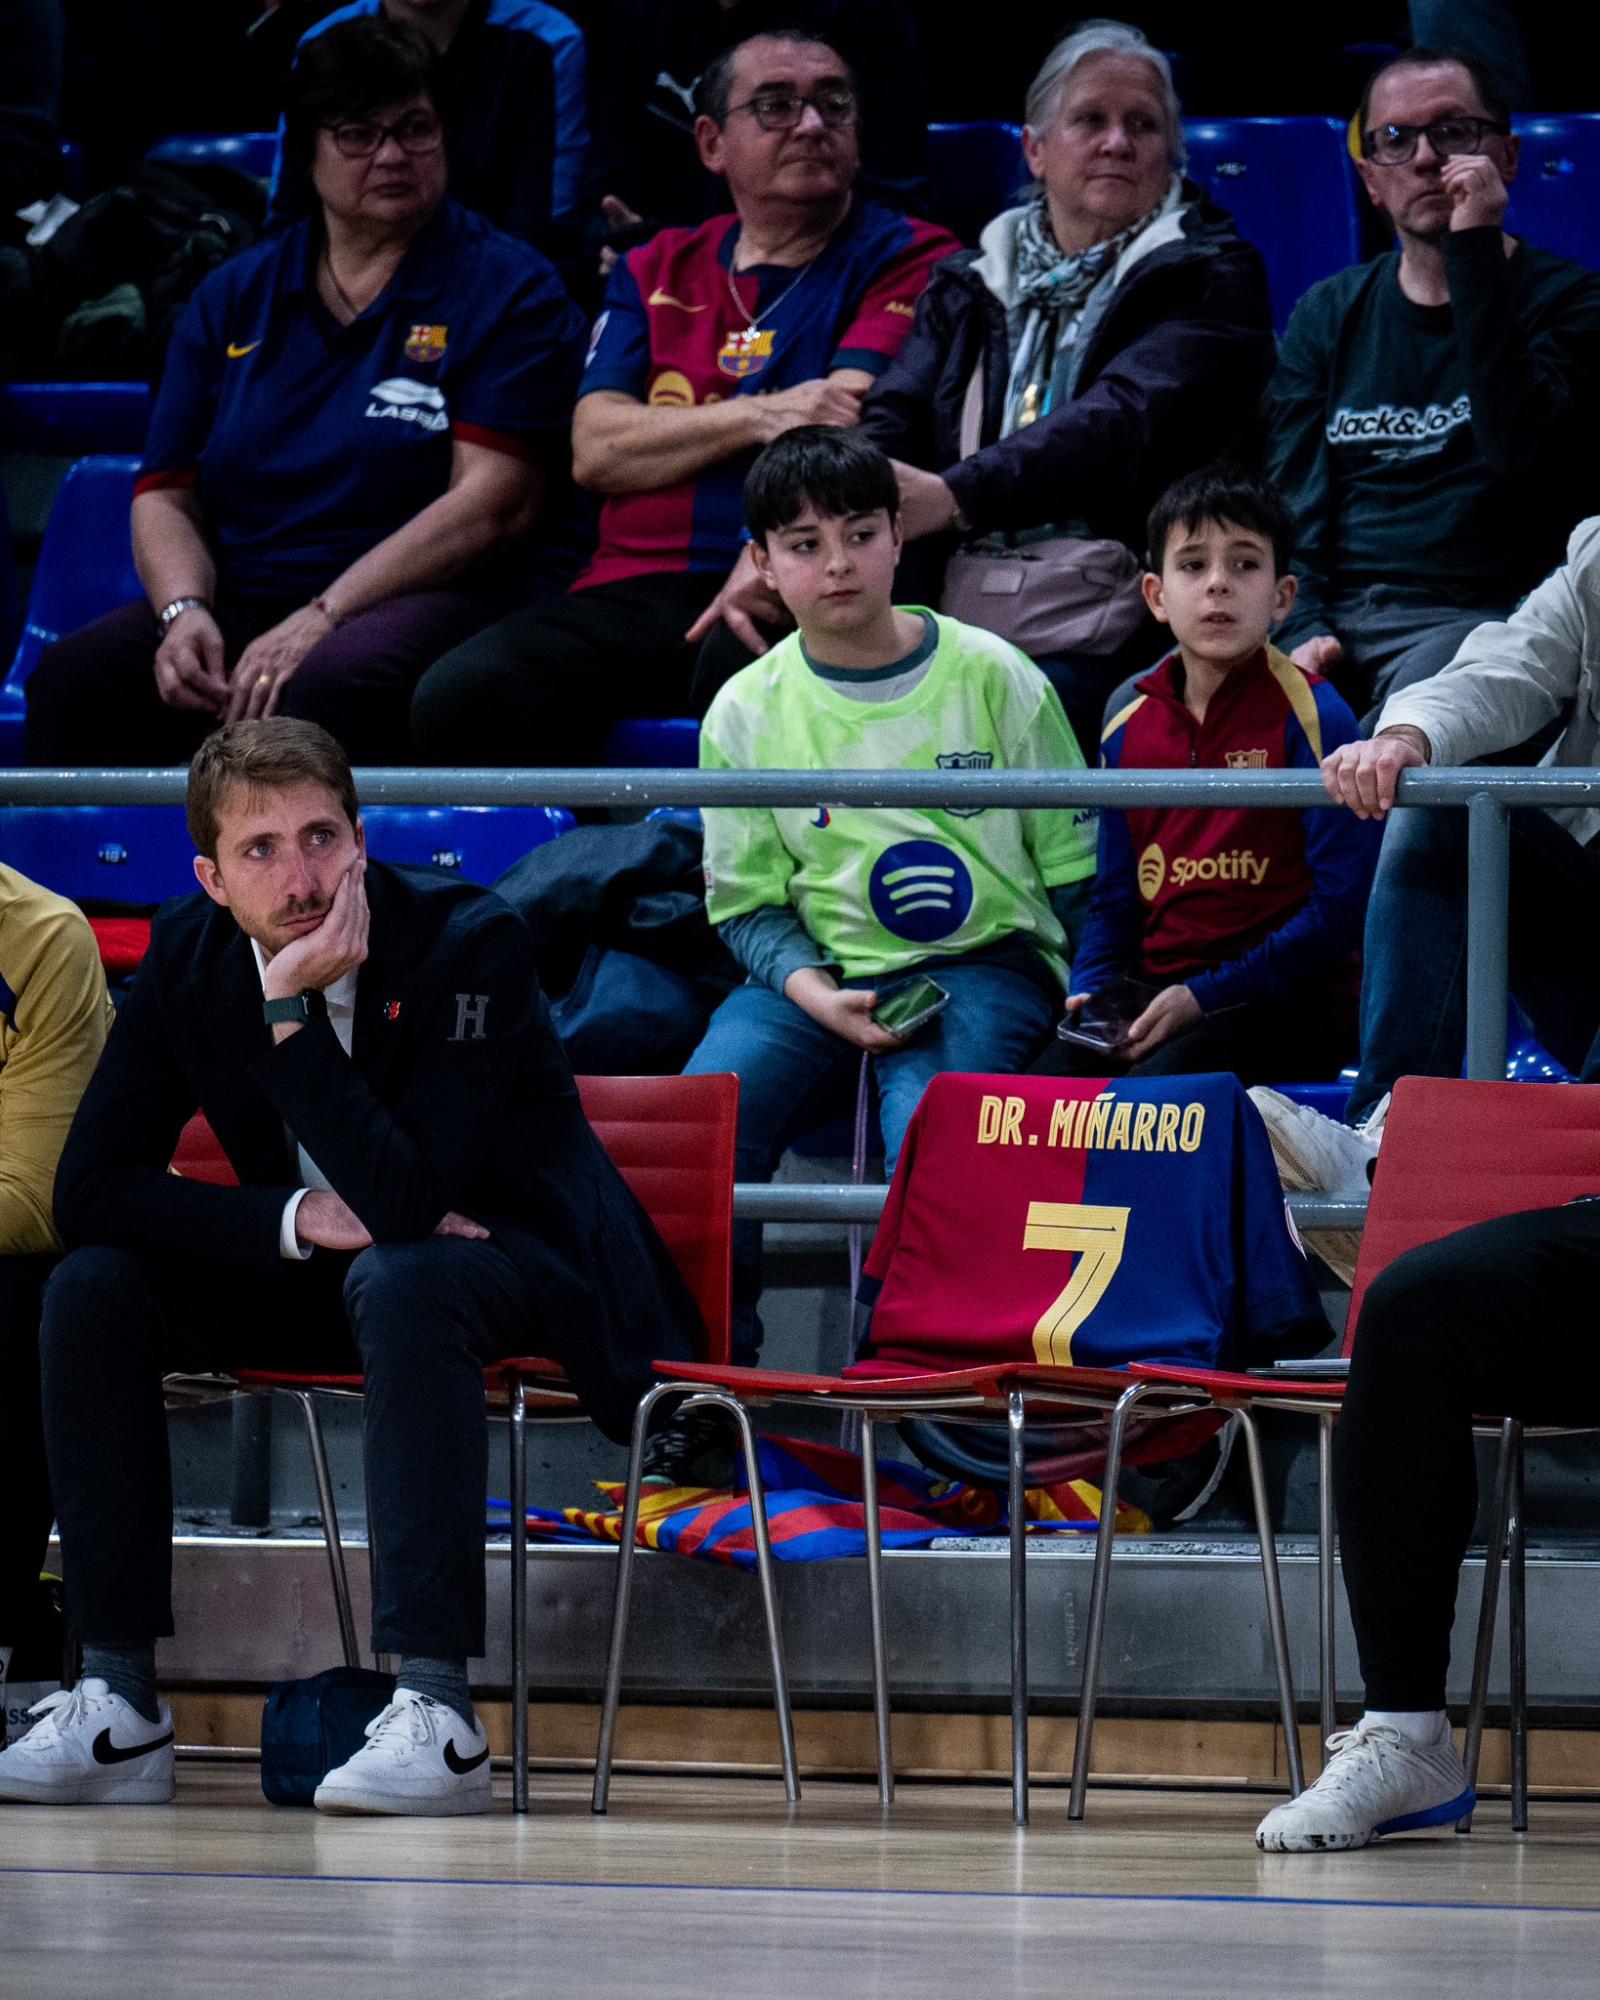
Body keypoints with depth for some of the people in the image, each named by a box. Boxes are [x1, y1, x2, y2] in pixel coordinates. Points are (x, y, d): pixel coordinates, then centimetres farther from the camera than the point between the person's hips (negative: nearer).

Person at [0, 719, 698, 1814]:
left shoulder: (471, 943, -25)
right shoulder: (190, 957, -8)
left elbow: (406, 1201, -34)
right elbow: (91, 1188, -11)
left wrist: (294, 1012, -38)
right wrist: (301, 1220, -23)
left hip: (519, 1266, -6)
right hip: (322, 1275, 6)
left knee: (398, 1282, -39)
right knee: (95, 1289, -16)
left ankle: (438, 1710, -42)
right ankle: (119, 1704, -14)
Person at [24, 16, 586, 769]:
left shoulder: (507, 290, 5)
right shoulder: (233, 298, 19)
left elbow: (491, 505, -7)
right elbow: (165, 495, 16)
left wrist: (321, 619, -16)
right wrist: (184, 612, -9)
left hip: (421, 598, -4)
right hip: (238, 598, 4)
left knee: (326, 688, -40)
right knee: (75, 676, -27)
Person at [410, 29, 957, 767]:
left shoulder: (907, 260, 10)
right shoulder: (657, 272, 23)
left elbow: (846, 423, -7)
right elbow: (597, 450, 9)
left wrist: (770, 562, -23)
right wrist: (759, 417, -7)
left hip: (791, 596, -4)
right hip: (636, 589, 4)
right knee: (459, 697, -25)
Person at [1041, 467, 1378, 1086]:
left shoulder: (1312, 718, -5)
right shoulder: (1130, 732, 13)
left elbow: (1341, 906, -10)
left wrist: (1204, 998, -15)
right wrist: (1090, 990, -2)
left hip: (1290, 1005, -5)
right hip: (1156, 1000, 5)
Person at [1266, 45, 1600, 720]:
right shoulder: (1329, 315, 20)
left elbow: (1518, 448, -14)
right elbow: (1292, 503, 12)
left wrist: (1475, 252, -13)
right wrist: (1302, 632, -8)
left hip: (1479, 615, -4)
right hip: (1330, 618, 4)